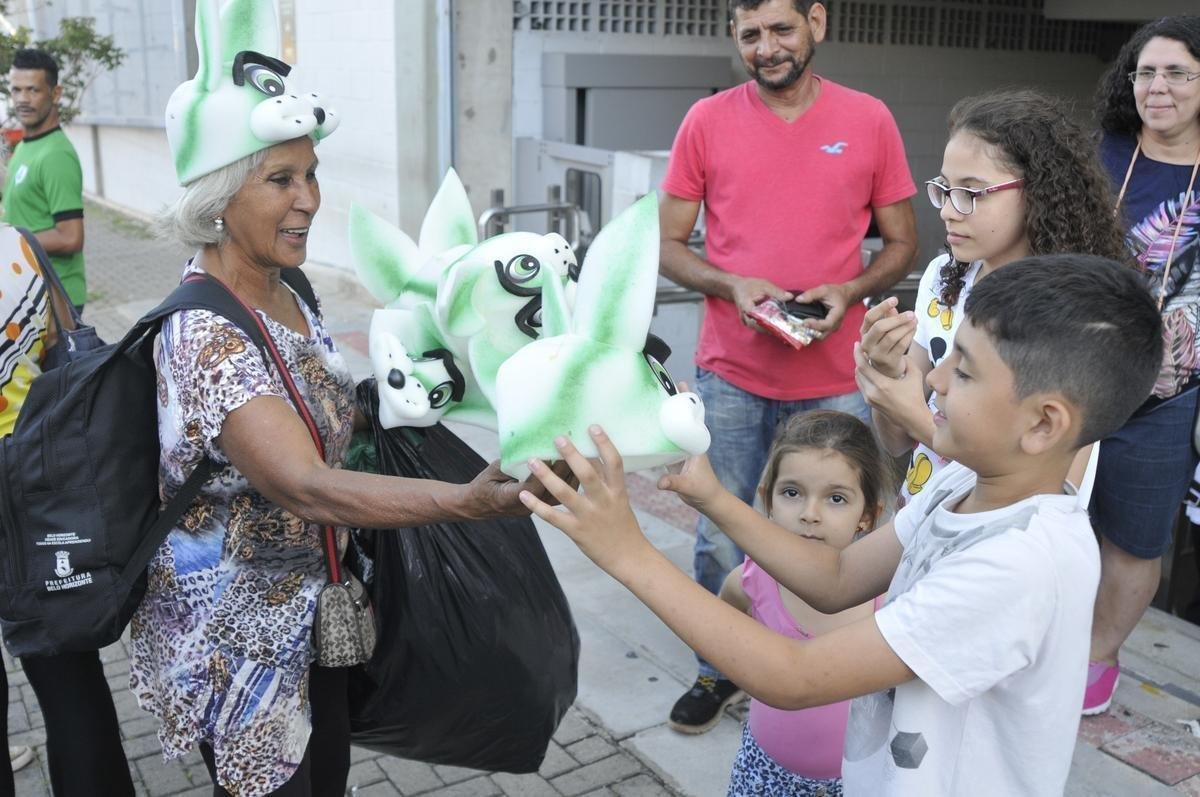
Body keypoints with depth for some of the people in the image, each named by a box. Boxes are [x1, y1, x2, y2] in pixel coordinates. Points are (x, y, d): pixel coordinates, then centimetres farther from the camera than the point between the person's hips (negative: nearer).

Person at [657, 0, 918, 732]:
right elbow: (669, 246, 3)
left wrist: (850, 290, -12)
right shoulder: (708, 121, 1)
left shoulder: (870, 120, 2)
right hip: (731, 376, 0)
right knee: (722, 539, 9)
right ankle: (721, 670, 31)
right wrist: (731, 285, -15)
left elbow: (902, 244, 8)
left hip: (836, 379, 0)